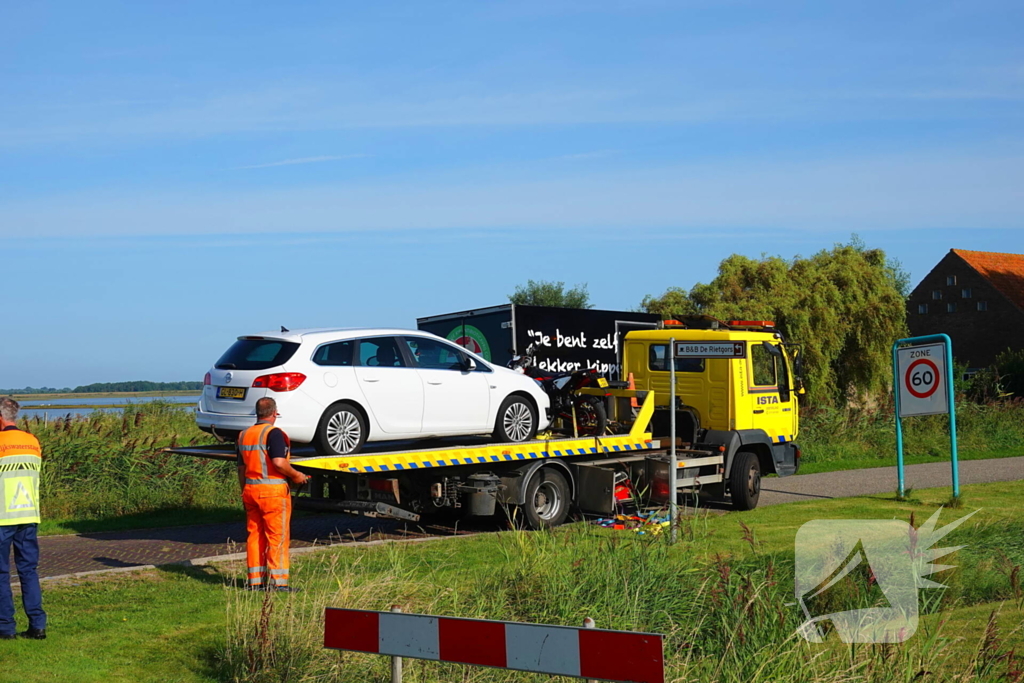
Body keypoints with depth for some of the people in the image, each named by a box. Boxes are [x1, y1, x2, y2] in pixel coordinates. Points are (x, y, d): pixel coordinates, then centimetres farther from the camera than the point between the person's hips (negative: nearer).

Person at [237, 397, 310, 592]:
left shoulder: (244, 435, 13)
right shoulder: (273, 433, -11)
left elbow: (241, 468, 17)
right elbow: (279, 462, -22)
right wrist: (296, 475, -7)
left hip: (250, 489, 7)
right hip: (273, 490, -7)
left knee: (254, 535, 11)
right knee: (278, 536, -3)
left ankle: (255, 580, 13)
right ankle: (278, 581, -3)